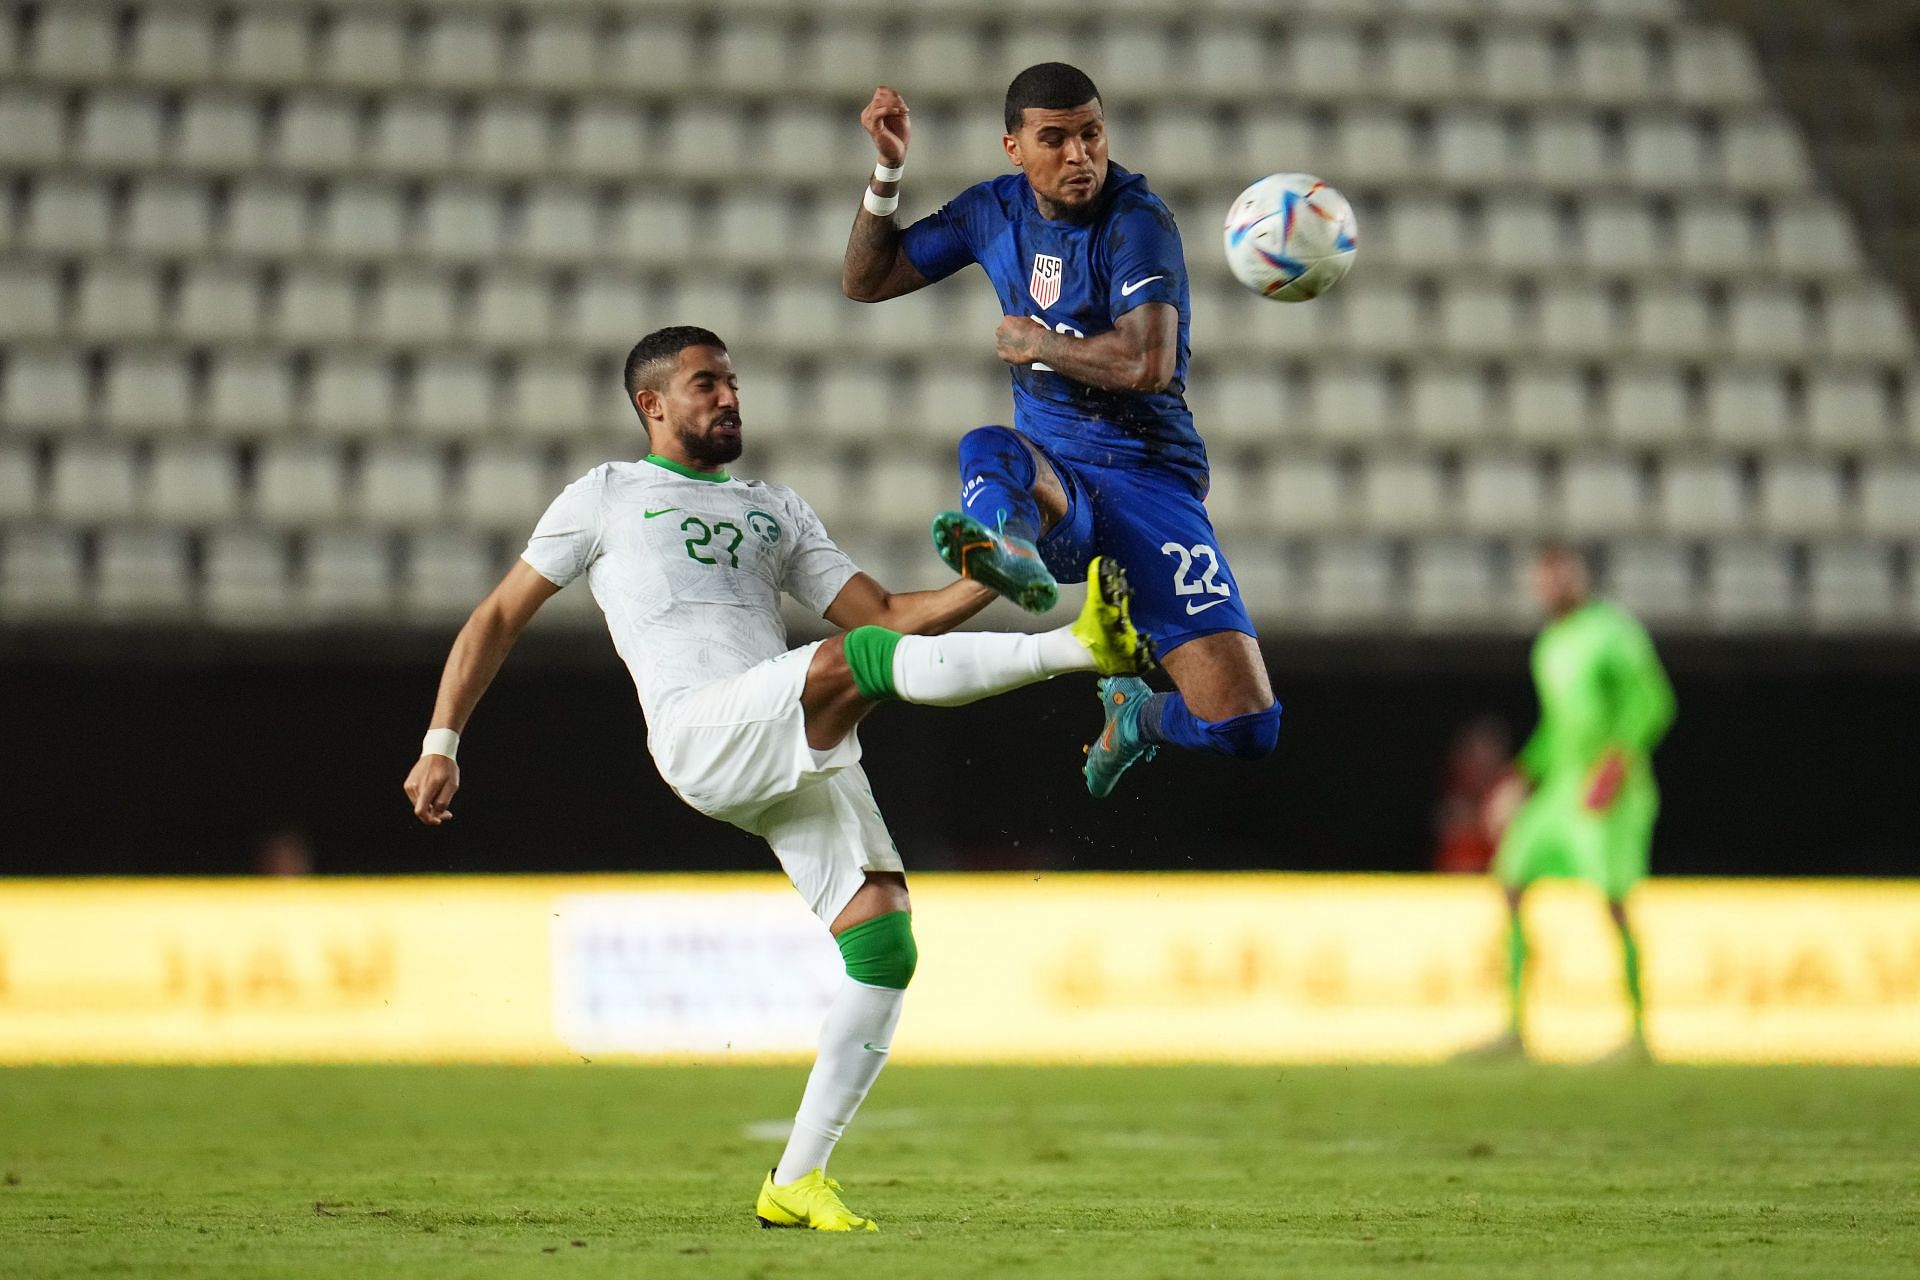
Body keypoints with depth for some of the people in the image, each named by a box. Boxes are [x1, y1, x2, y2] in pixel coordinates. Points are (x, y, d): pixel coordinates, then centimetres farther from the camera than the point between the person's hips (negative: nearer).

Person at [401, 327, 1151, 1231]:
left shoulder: (777, 511, 31)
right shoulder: (608, 495, 18)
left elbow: (889, 615, 24)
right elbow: (499, 617, 18)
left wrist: (993, 581, 8)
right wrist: (442, 745, 9)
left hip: (802, 752, 6)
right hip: (700, 736, -6)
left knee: (884, 950, -7)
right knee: (857, 658, -32)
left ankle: (796, 1182, -2)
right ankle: (1080, 648, -41)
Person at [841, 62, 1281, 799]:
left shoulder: (1136, 221, -11)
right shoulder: (996, 211, 7)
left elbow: (1149, 364, -25)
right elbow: (865, 282, 16)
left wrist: (1032, 343, -11)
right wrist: (889, 169, 3)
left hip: (1151, 480, -3)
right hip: (1051, 479, 3)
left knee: (1246, 729, -15)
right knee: (989, 452, -38)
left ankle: (1136, 714, 18)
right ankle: (1009, 552, -71)